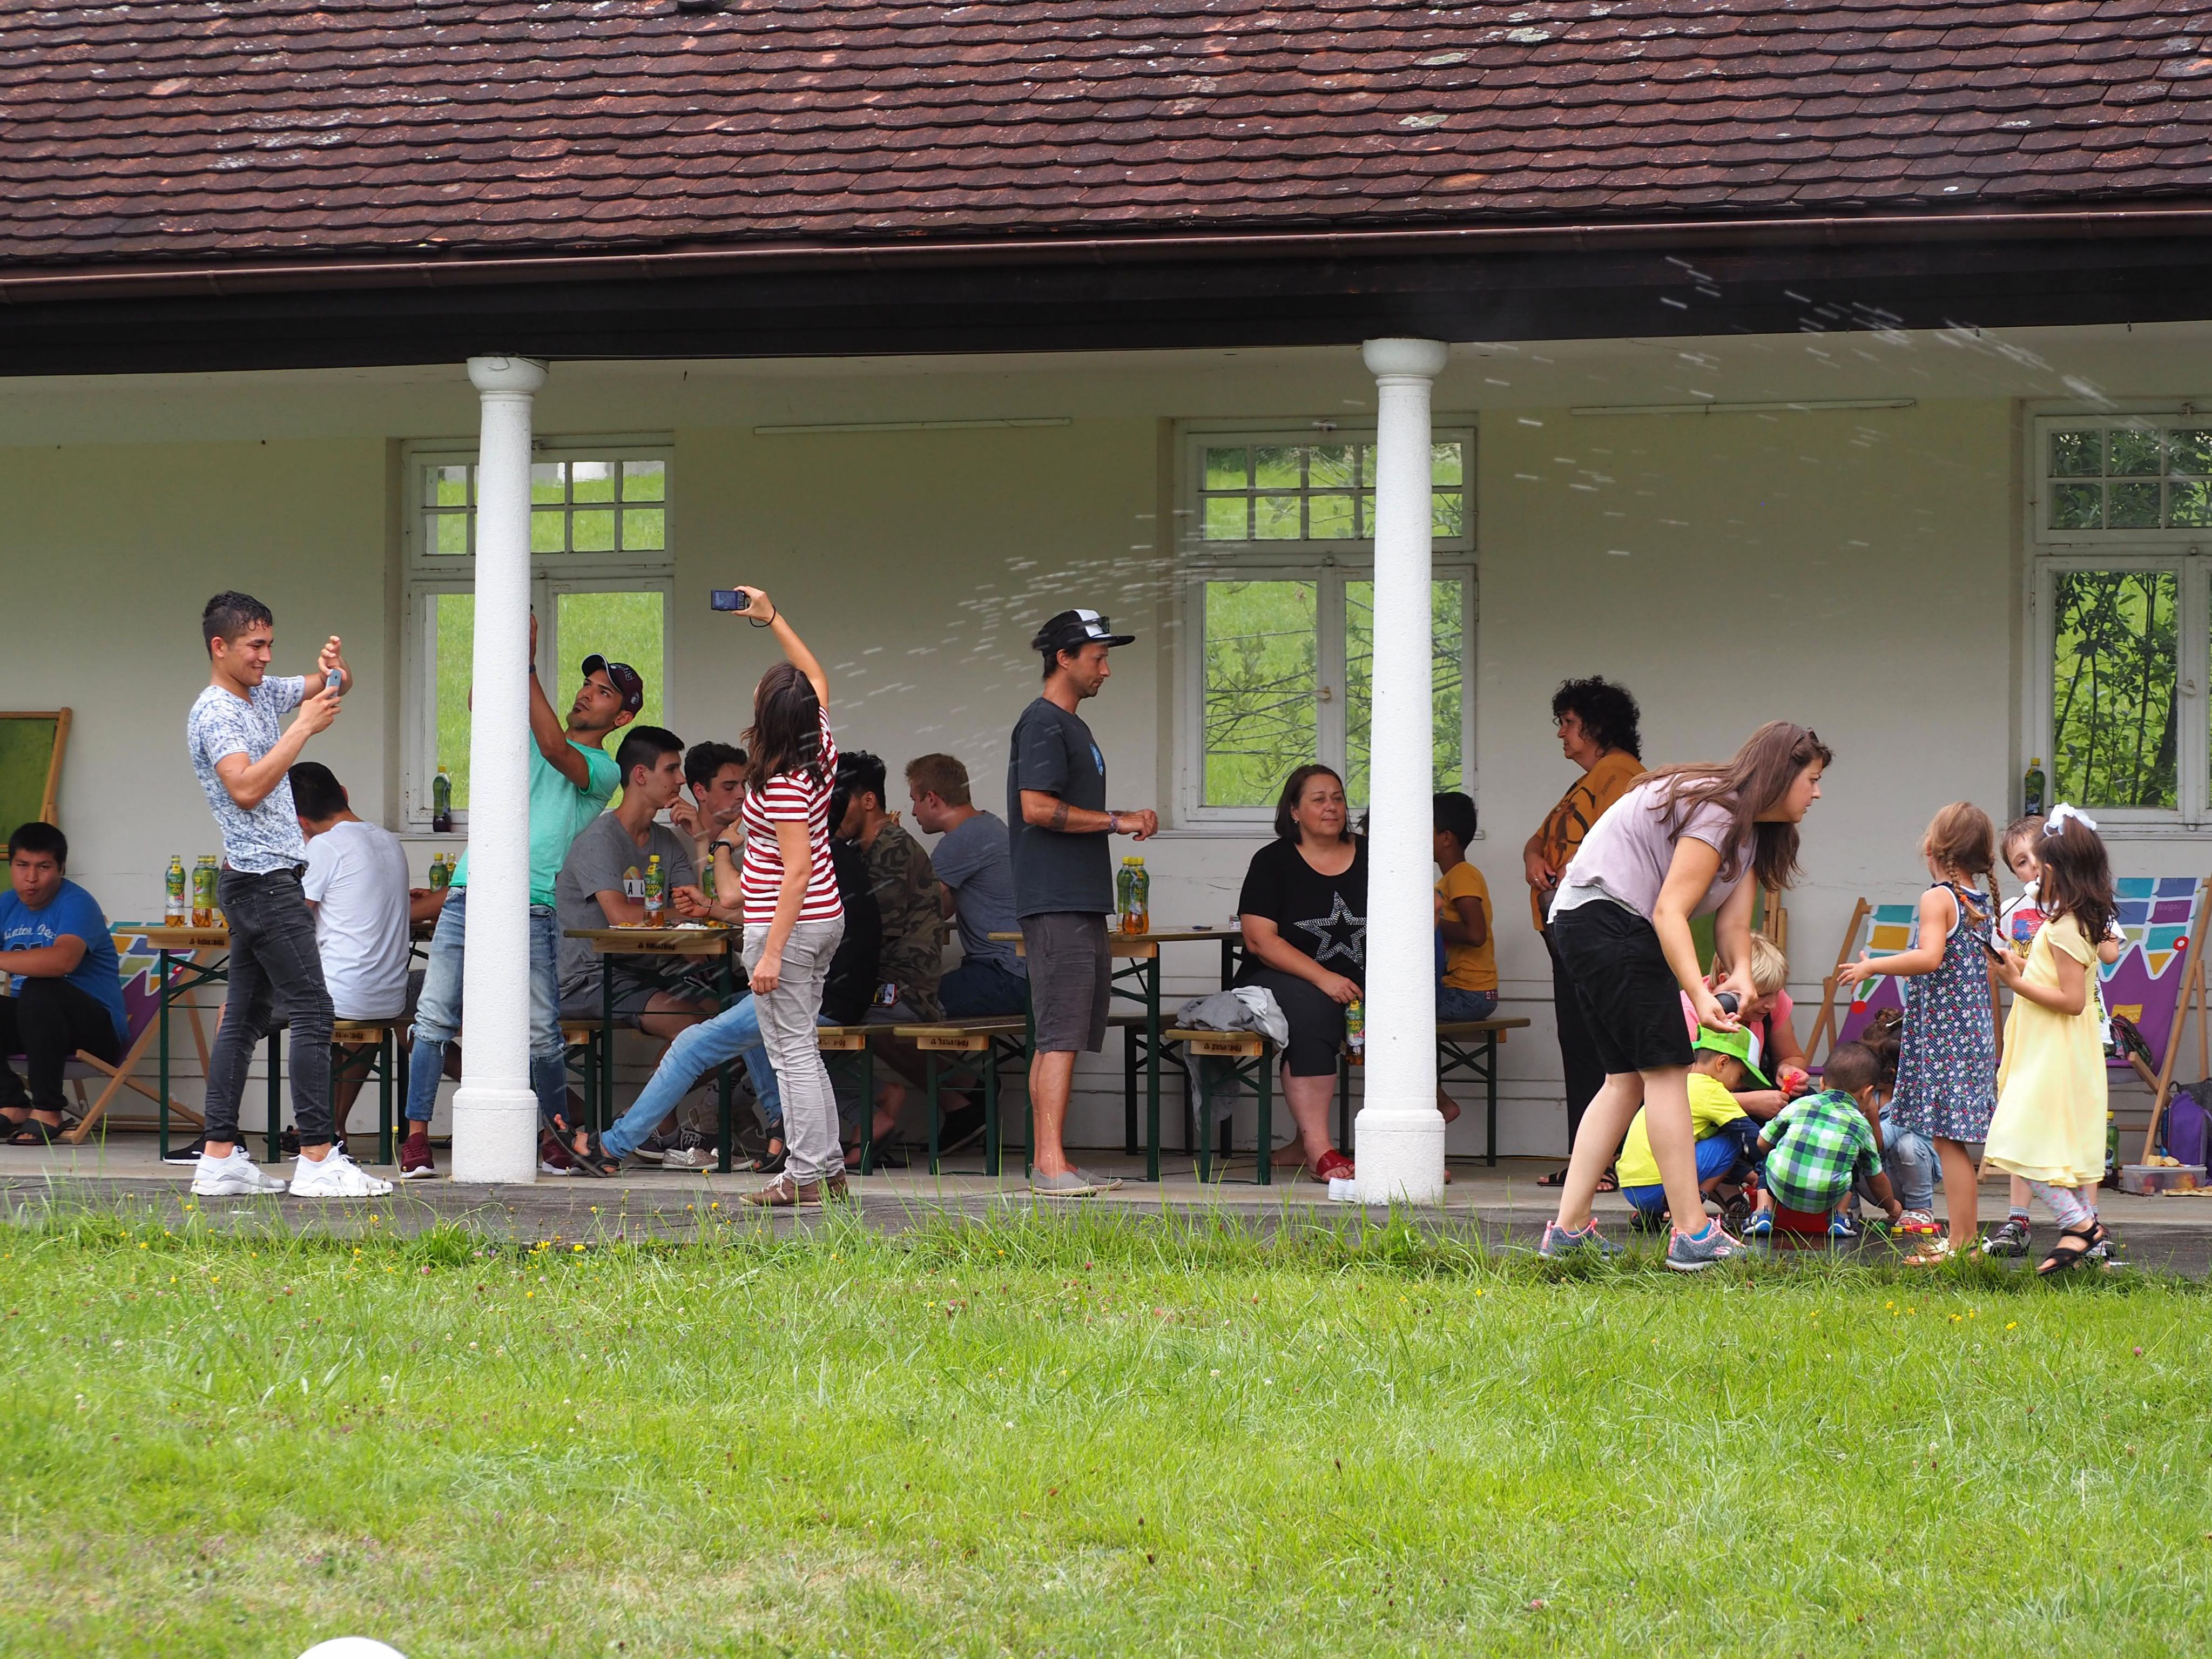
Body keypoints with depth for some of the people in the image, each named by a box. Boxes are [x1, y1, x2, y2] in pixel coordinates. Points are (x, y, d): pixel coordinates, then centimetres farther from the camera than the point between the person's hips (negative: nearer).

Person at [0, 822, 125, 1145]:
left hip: (98, 1027, -7)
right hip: (32, 1019, 7)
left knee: (39, 988, -36)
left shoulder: (76, 904, -14)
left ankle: (47, 1112, -26)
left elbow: (64, 959, -35)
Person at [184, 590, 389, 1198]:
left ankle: (218, 1156, 8)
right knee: (312, 1011, -12)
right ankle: (318, 1159, -14)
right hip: (264, 879, -10)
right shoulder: (214, 713, -12)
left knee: (245, 1014, 8)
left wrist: (333, 669, 1)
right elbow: (246, 789, -25)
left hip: (259, 882, 10)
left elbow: (335, 691, 25)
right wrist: (304, 727, -23)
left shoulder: (263, 693, 15)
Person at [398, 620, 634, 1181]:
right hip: (470, 893, 3)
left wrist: (528, 667, -15)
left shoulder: (605, 771, 6)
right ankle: (416, 1139, -4)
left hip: (534, 908, -3)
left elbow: (556, 749, -12)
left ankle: (557, 1135, 14)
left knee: (541, 1033, -6)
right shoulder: (525, 736, 21)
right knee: (434, 1016, -6)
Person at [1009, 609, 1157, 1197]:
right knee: (1061, 1033, -12)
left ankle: (1048, 1161, 12)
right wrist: (1117, 822, -13)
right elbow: (1038, 808, -19)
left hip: (1080, 902, 10)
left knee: (1060, 1036, 10)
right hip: (1057, 903, -10)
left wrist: (1126, 821, 12)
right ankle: (1051, 1164, -15)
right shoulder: (1043, 723, -9)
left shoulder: (1071, 726, 22)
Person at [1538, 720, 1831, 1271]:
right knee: (1666, 1066, -11)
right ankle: (1693, 1236, -14)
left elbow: (1732, 921, 5)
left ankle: (1568, 1230, 5)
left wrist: (1741, 975, -15)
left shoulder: (1752, 828, 16)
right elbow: (1670, 911, -25)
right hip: (1606, 917, -11)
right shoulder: (1717, 812, -17)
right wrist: (1700, 996, -34)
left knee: (1628, 1077, 8)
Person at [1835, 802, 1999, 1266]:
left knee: (1948, 1139, -8)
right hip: (1976, 1030, 9)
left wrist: (1872, 966, -16)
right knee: (1955, 1140, 12)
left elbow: (1929, 957, -25)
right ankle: (1966, 1234, 15)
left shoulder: (1938, 899, -11)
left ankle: (1960, 1243, -10)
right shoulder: (1983, 903, 14)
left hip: (1942, 1032, -9)